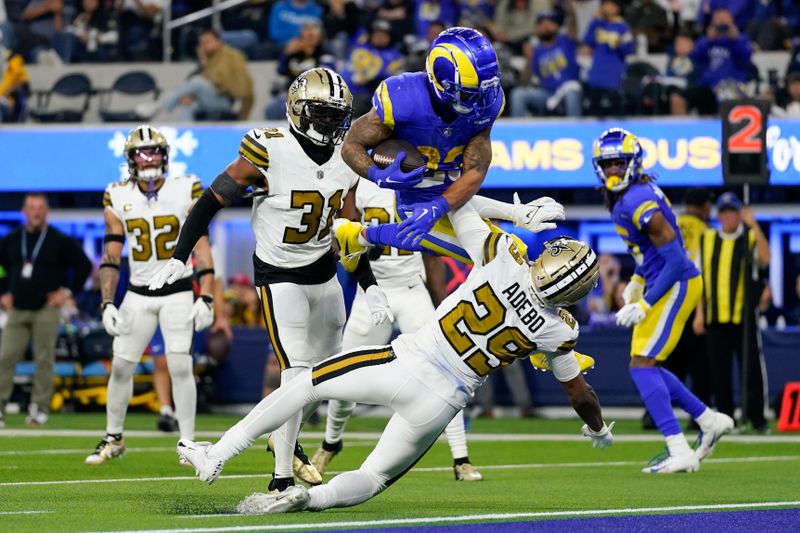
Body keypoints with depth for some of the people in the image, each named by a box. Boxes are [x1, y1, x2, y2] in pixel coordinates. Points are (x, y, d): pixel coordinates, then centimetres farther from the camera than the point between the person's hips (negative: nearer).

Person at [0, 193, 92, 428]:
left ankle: (39, 409, 1)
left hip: (45, 310, -3)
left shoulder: (60, 241, 0)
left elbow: (84, 265, 4)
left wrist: (68, 290, 0)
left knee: (44, 360, -4)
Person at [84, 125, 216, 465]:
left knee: (181, 367, -11)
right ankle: (113, 439, 20)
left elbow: (202, 247, -5)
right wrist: (107, 303, -3)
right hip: (138, 294, 2)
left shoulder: (186, 191, -7)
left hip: (178, 292, -2)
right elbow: (111, 256, 3)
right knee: (121, 367, 3)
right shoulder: (118, 198, -1)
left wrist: (206, 298, -10)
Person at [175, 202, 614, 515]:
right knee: (374, 478, 18)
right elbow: (579, 392, 13)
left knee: (305, 384, 18)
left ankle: (218, 455, 15)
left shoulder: (507, 260, -11)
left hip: (406, 364, -2)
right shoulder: (558, 330, -3)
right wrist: (598, 428, 33)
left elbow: (458, 206, 1)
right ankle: (312, 497, -12)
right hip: (441, 405, 2)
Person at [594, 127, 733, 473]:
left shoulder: (638, 203, -23)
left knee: (642, 365, -13)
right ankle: (710, 420, 24)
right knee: (645, 367, 16)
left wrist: (644, 305, -23)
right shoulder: (622, 198, 8)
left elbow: (675, 260, -24)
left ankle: (680, 453, -17)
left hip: (676, 287, -10)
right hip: (667, 286, 10)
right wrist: (637, 283, 16)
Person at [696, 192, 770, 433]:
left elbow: (764, 258, -18)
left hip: (744, 314, -3)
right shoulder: (707, 239, 12)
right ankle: (725, 418, 10)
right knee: (719, 369, 3)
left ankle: (756, 417, 1)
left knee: (752, 366, -5)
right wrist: (700, 311, 7)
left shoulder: (750, 237, 4)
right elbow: (701, 277, 14)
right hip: (715, 316, 3)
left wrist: (753, 224, -23)